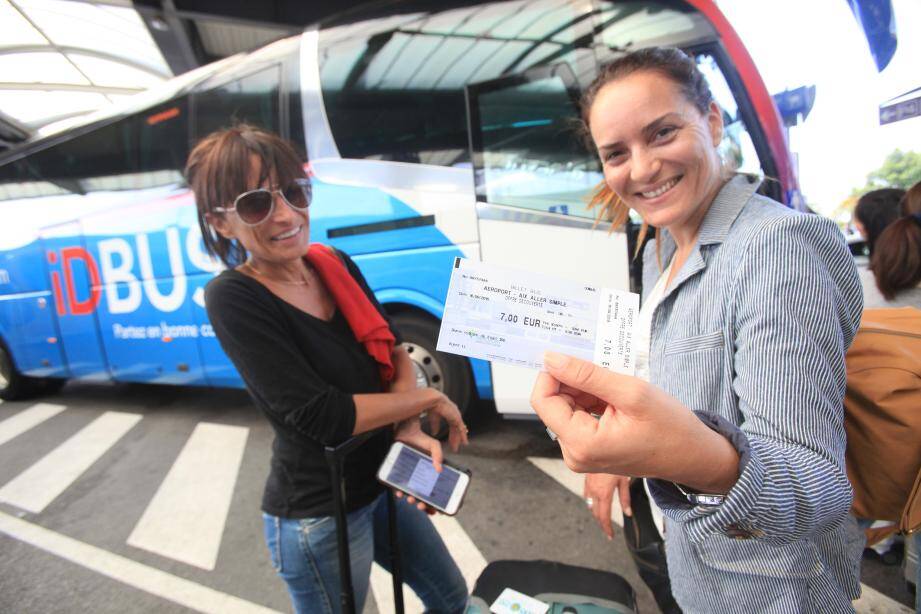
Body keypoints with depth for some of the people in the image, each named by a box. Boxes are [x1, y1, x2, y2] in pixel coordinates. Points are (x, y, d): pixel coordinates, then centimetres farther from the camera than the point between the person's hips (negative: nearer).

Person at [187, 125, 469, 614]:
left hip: (381, 485, 6)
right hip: (319, 518, -6)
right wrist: (430, 399, -16)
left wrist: (408, 427, -17)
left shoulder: (338, 265, -4)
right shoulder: (233, 298, -23)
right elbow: (322, 416, -28)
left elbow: (394, 351, 1)